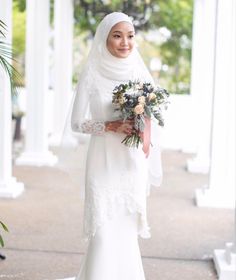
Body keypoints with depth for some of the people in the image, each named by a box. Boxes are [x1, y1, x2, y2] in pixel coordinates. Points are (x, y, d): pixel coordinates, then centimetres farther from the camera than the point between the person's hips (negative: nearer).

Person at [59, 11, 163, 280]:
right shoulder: (91, 74, -5)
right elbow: (76, 122, -4)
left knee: (127, 231, 10)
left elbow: (151, 119, 11)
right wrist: (111, 126, -16)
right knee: (105, 232, -5)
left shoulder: (140, 73, 4)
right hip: (104, 164, -3)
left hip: (133, 164, 3)